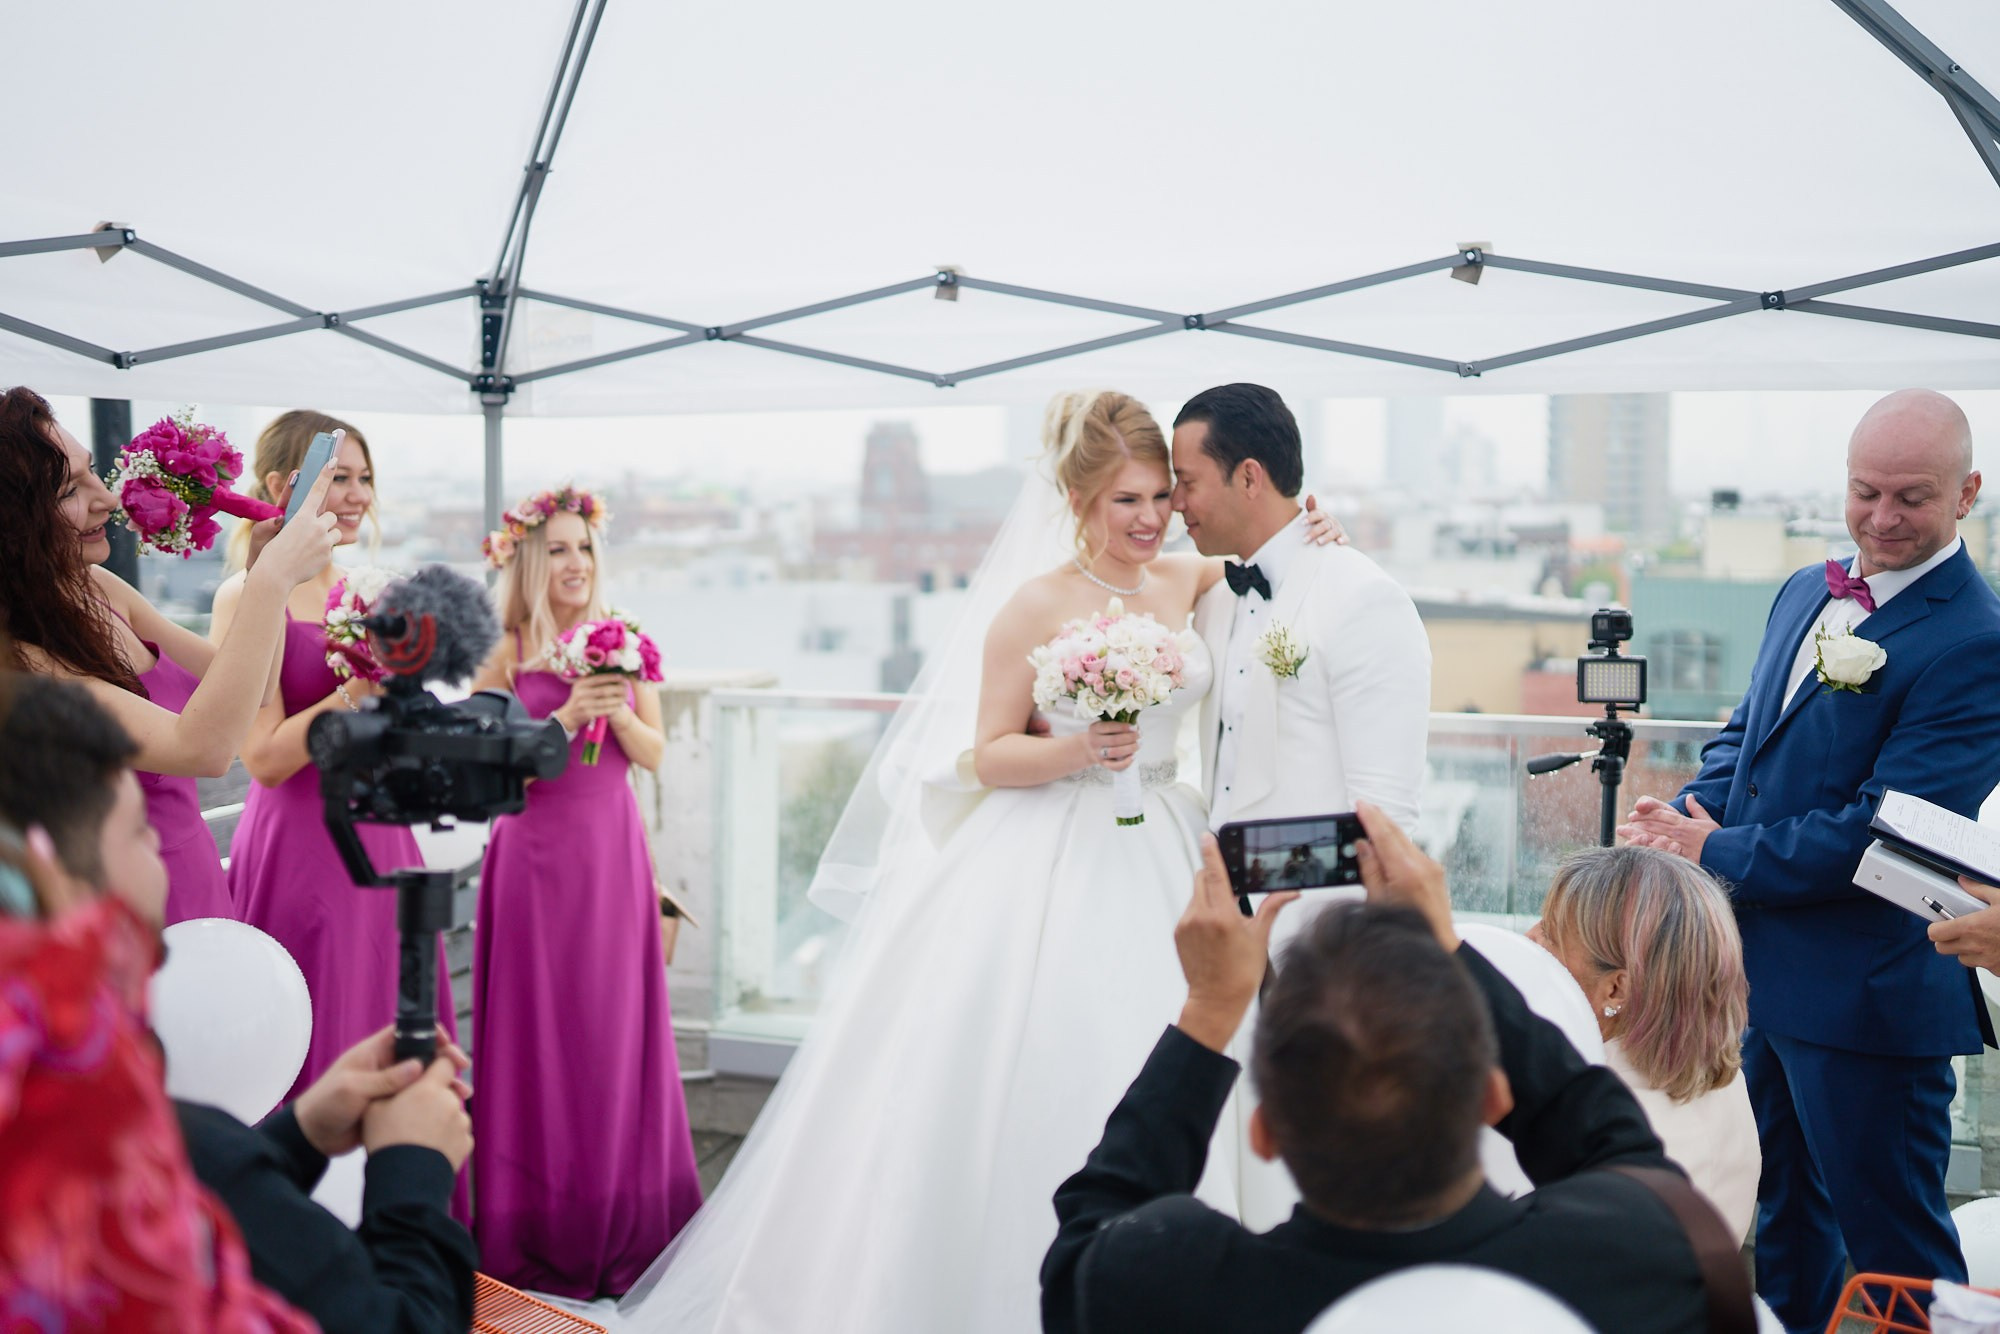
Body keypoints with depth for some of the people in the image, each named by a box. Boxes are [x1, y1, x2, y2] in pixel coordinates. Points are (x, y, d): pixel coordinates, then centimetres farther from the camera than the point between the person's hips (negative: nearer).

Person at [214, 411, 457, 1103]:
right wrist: (361, 688, -20)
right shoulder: (248, 597, -9)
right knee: (317, 1067, 1)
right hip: (301, 852, -7)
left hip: (381, 842, 7)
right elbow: (264, 759, -15)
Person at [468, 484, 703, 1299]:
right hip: (536, 855, -3)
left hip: (612, 851, 3)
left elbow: (654, 754, 7)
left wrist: (618, 712, -12)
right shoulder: (505, 653, -4)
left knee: (615, 1027, 7)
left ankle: (619, 1225, 19)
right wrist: (566, 717, -18)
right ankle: (541, 1232, 12)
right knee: (542, 1027, 1)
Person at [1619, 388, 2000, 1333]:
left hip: (1868, 997, -8)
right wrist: (1687, 818, -5)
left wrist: (1717, 855, -17)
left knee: (1892, 1240, 5)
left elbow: (1888, 829, -24)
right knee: (1785, 1220, 24)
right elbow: (1744, 736, 16)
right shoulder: (1806, 594, 8)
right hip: (1761, 969, 8)